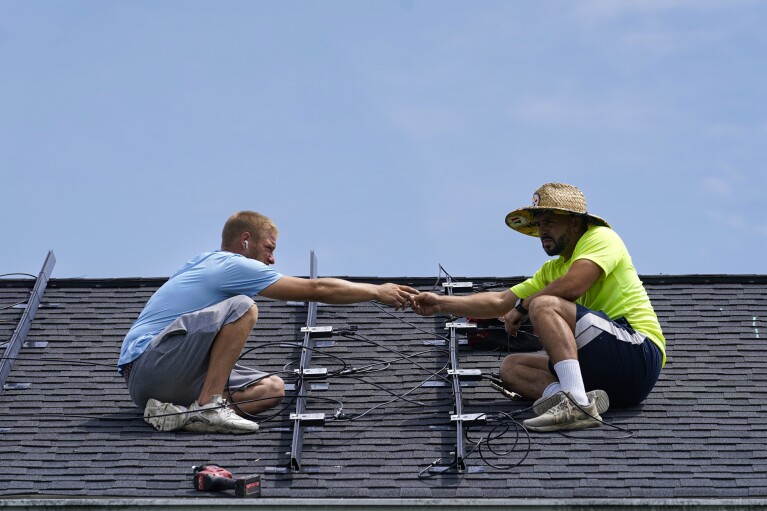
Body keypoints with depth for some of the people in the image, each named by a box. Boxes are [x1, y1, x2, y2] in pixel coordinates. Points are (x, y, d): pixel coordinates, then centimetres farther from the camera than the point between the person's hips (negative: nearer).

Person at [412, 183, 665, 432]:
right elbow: (500, 302, 19)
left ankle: (578, 403, -39)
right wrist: (441, 303, 9)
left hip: (638, 353, -9)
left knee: (544, 304, -22)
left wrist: (522, 307, -4)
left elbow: (571, 287, -19)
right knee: (511, 367, 4)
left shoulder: (601, 237, -1)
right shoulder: (552, 270, 24)